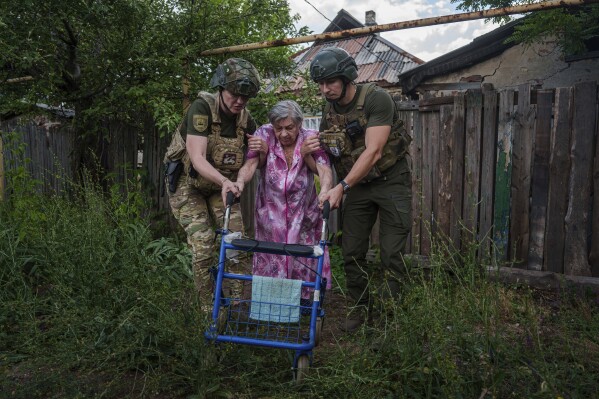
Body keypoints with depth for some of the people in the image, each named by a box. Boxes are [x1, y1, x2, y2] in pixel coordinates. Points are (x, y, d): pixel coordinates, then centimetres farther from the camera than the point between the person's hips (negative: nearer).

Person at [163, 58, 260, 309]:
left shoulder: (245, 119, -7)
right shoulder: (201, 108, -23)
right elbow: (197, 159, -32)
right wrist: (224, 181, -50)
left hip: (221, 187, 5)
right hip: (188, 185, -4)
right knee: (203, 247, -13)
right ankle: (209, 309, 3)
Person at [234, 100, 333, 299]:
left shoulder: (311, 139, -10)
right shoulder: (264, 135, -9)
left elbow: (324, 170, -23)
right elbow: (250, 164, -21)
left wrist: (325, 190, -45)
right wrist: (239, 182, -44)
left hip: (303, 214, 0)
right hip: (270, 213, 0)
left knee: (304, 261, 4)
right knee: (271, 261, 6)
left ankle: (305, 301, 26)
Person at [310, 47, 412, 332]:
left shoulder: (376, 99, -20)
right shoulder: (328, 110, 0)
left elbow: (373, 152, -28)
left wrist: (341, 187, -36)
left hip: (391, 180, -5)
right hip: (358, 185, 5)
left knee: (392, 254, -3)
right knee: (351, 252, 5)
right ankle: (360, 308, 22)